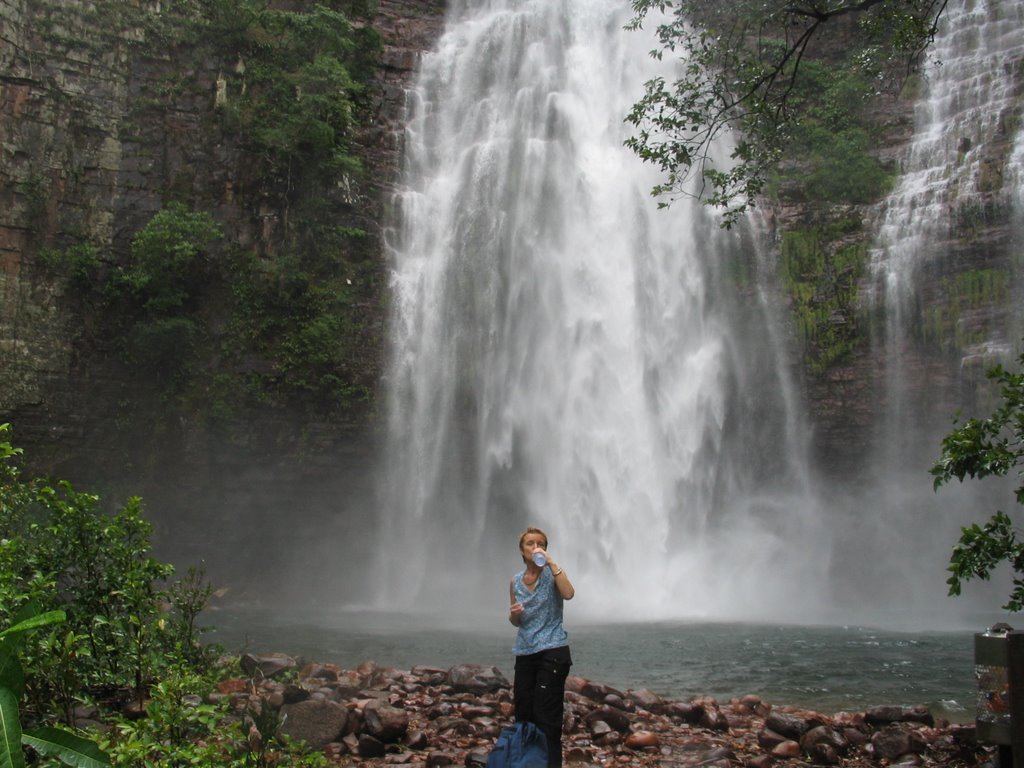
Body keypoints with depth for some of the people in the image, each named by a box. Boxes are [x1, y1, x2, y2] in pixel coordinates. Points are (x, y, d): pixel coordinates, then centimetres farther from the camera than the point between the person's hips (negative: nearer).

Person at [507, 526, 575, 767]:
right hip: (525, 653, 5)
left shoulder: (552, 573, -3)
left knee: (547, 719, -8)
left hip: (552, 652, -5)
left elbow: (568, 594, -25)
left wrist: (551, 563, -21)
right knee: (523, 715, 9)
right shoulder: (515, 581, 10)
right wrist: (514, 614, -6)